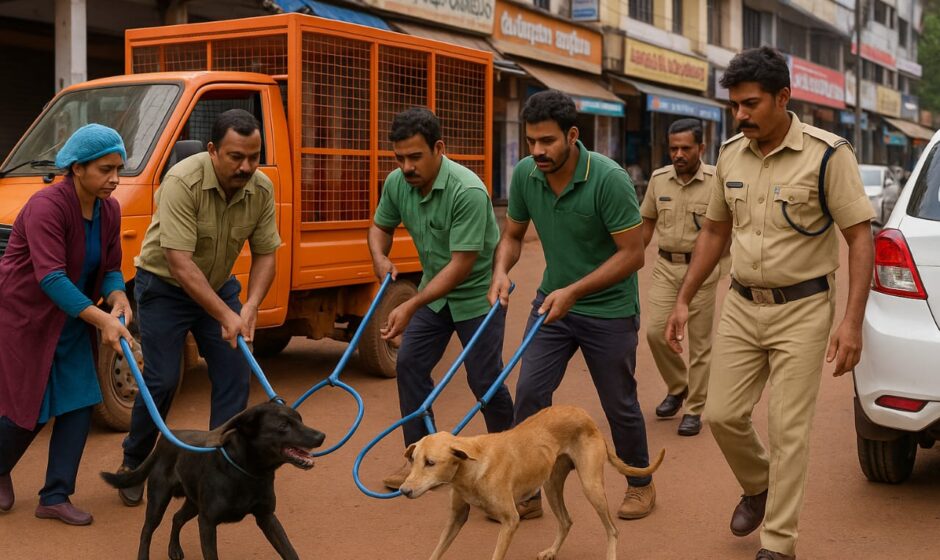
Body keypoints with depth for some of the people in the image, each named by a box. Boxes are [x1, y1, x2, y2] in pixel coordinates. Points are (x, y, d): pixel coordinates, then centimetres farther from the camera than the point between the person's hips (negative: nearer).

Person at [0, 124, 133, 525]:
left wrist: (117, 298, -20)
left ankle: (55, 498, 12)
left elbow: (110, 268, 3)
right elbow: (50, 277, -35)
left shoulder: (109, 210, -3)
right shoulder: (47, 206, -26)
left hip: (70, 323, 7)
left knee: (79, 404, 1)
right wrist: (102, 319, -41)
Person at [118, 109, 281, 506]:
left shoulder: (262, 189, -14)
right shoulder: (182, 183, -30)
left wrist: (250, 307, -24)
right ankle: (133, 464, 17)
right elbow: (180, 264, -34)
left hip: (217, 286, 5)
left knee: (235, 376, -2)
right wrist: (226, 316, -37)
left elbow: (265, 254, -8)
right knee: (162, 380, -5)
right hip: (164, 287, -5)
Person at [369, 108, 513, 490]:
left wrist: (411, 307, -35)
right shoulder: (396, 183, -10)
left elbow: (461, 265, -31)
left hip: (478, 293, -6)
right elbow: (381, 227, 8)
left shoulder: (468, 192, -31)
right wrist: (380, 257, -16)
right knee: (410, 364, 1)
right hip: (434, 290, 7)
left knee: (483, 379, -3)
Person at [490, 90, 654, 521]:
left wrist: (574, 292, -28)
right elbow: (513, 234, 6)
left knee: (619, 405, 9)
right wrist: (501, 271, -15)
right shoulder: (525, 175, -8)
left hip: (608, 311, -4)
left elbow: (632, 253, -22)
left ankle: (641, 483, 33)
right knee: (529, 394, -3)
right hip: (552, 302, 4)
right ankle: (526, 493, 10)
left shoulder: (609, 179, -25)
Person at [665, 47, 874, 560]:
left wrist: (852, 322, -20)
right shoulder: (730, 154, 3)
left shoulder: (827, 154, -13)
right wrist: (683, 300, 11)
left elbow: (859, 236, -13)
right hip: (742, 306, 5)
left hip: (802, 310, -5)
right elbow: (714, 230, 14)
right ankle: (758, 486, 37)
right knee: (722, 415, 7)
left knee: (787, 431, -1)